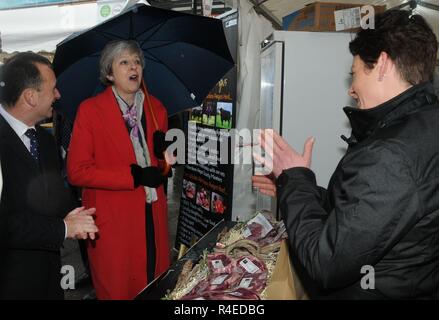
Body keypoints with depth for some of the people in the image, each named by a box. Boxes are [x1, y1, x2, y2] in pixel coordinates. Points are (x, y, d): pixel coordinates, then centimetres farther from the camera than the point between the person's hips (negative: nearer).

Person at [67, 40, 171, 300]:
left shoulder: (156, 108, 8)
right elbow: (77, 172, -12)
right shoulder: (90, 110, -7)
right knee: (118, 290, 8)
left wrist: (165, 152, -4)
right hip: (113, 218, -4)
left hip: (153, 217, 5)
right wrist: (133, 175, -17)